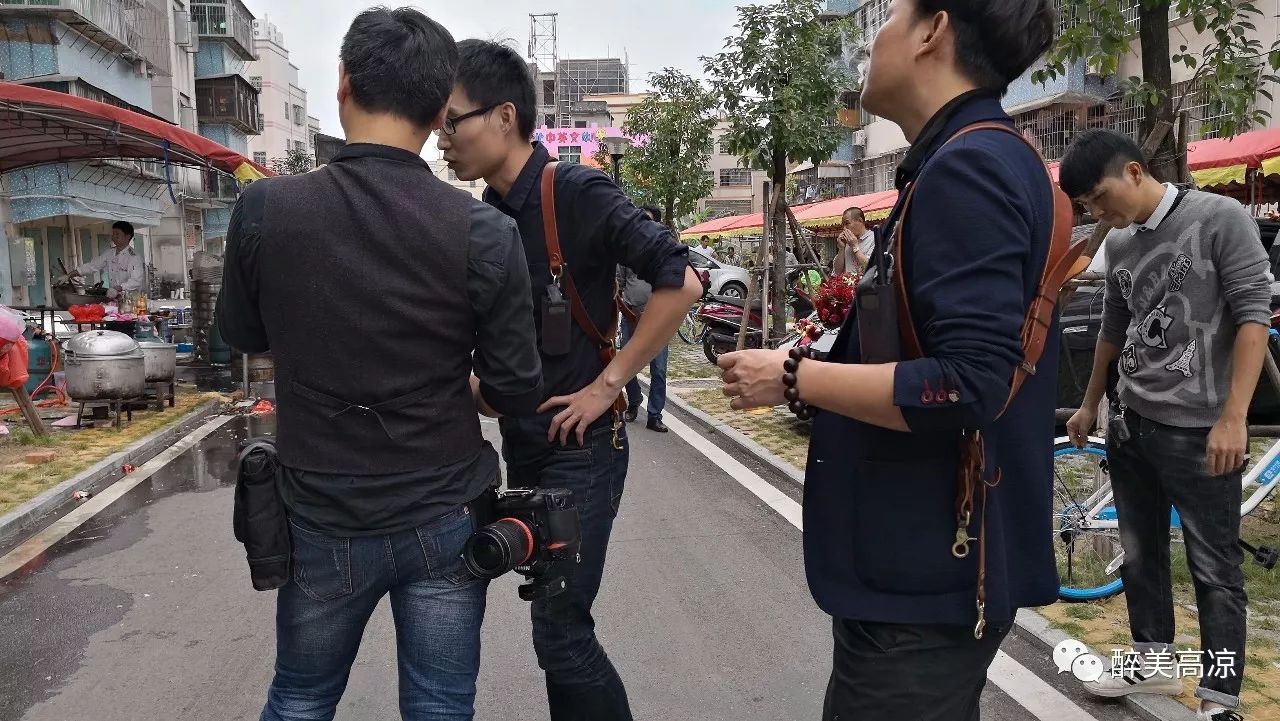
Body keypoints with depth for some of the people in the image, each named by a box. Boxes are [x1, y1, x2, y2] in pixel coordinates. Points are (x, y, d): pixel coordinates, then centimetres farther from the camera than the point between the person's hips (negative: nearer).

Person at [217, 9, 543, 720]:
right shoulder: (485, 232, -16)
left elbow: (242, 335, 7)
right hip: (444, 521, -1)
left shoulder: (264, 208, -11)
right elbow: (517, 392, -8)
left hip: (322, 522, 2)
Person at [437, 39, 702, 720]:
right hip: (520, 443, 7)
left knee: (561, 630, -4)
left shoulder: (576, 193, -14)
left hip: (580, 445, -7)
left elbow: (680, 281, -21)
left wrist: (607, 385, -18)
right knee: (555, 621, 16)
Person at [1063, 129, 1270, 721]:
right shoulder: (1118, 244, 9)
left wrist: (1233, 416, -21)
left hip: (1199, 432, -6)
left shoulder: (1220, 219, -10)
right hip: (1131, 426, 7)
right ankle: (1154, 663, 32)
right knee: (1140, 555, 16)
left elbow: (1254, 316, -14)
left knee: (1215, 570, 3)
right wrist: (1089, 405, 25)